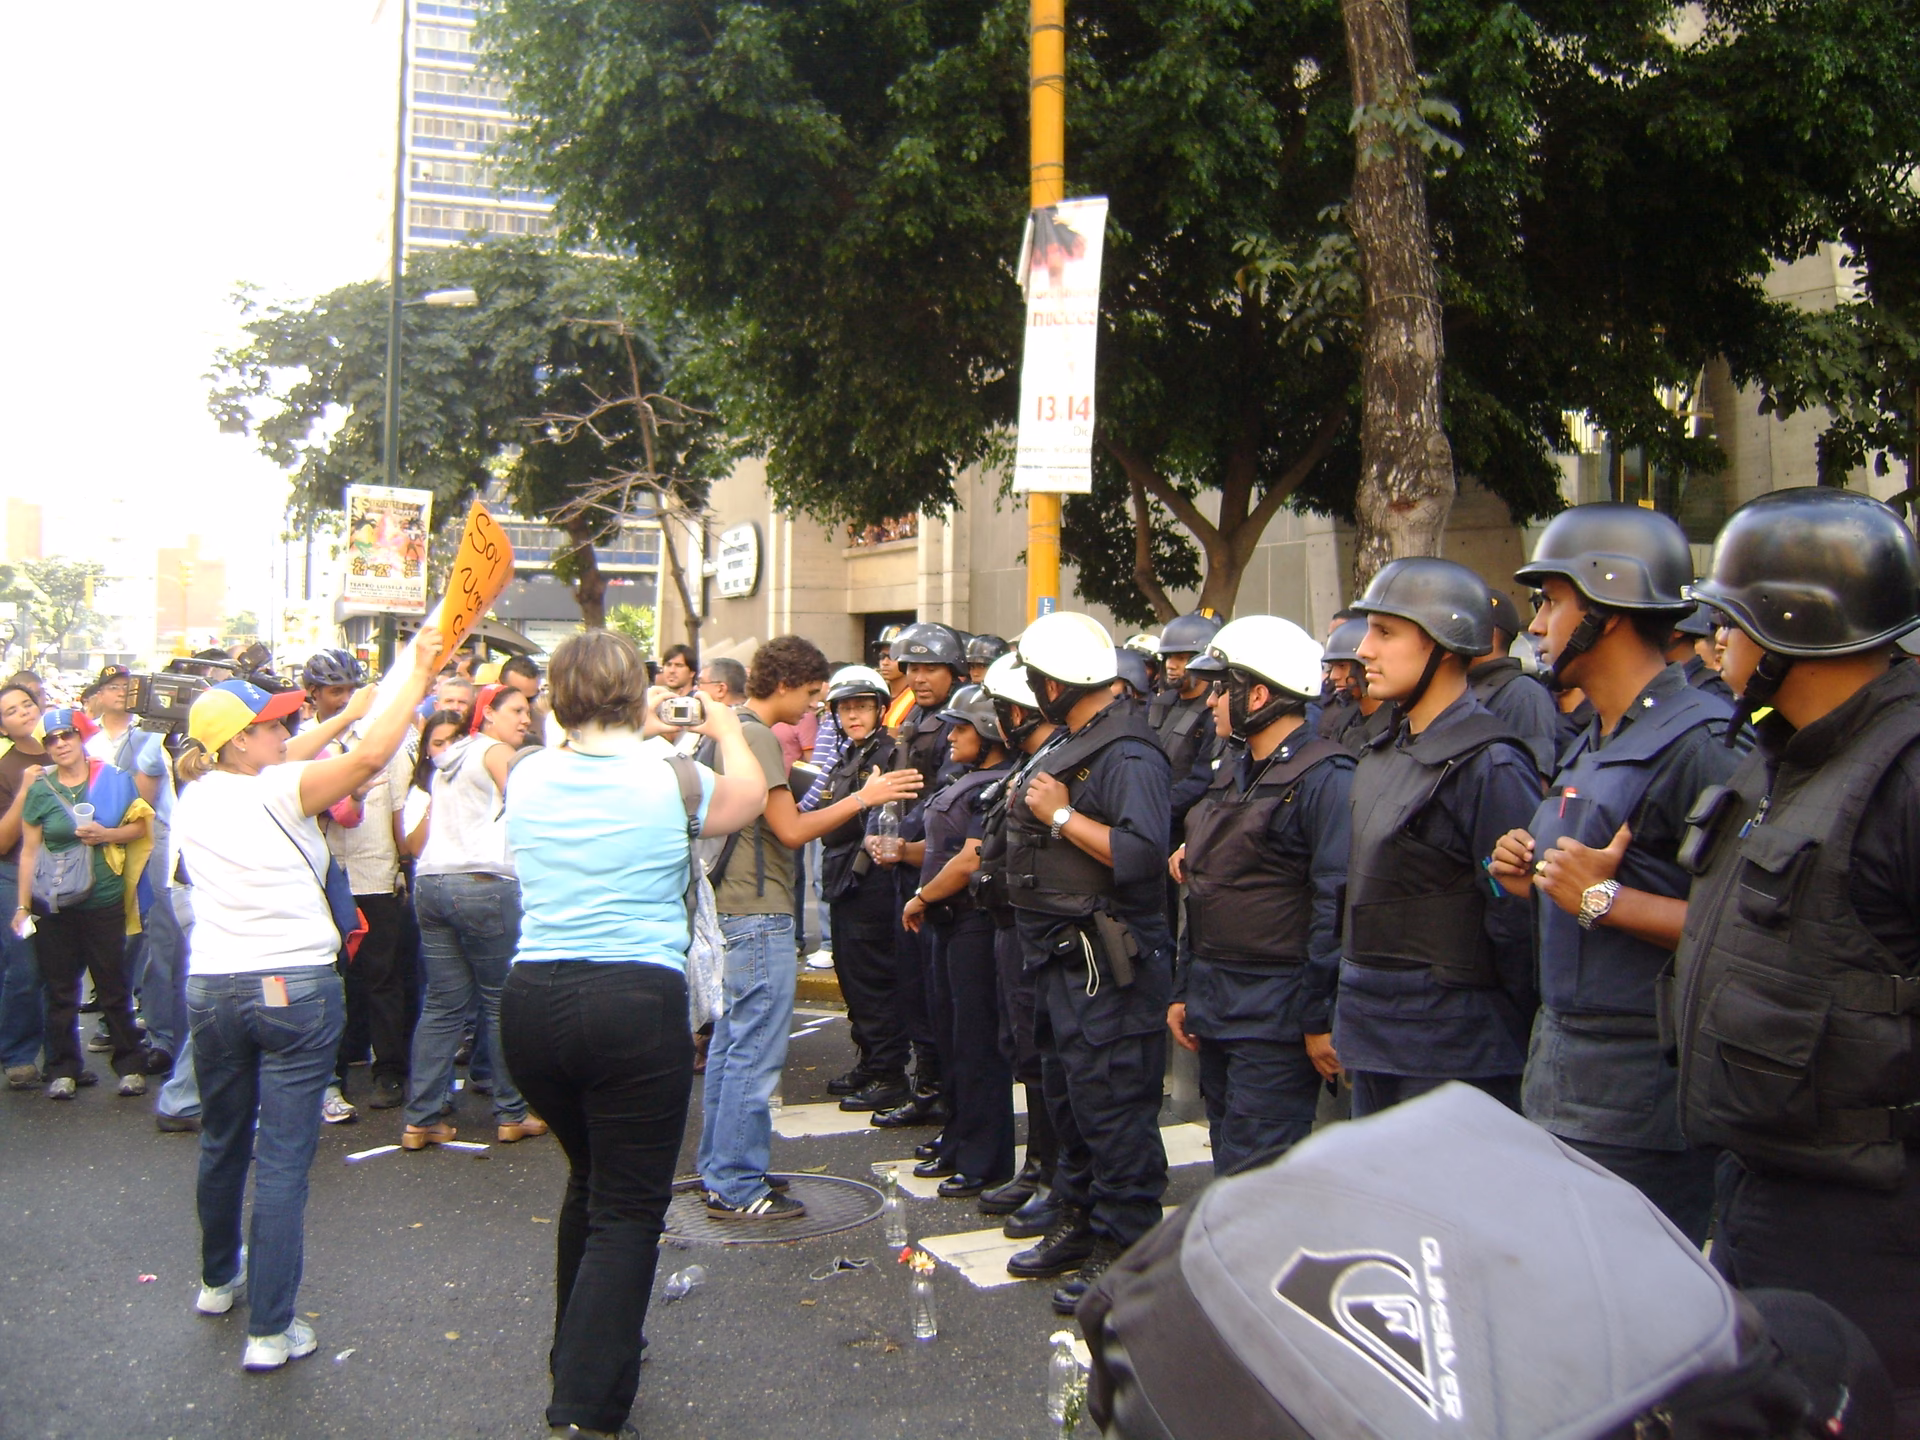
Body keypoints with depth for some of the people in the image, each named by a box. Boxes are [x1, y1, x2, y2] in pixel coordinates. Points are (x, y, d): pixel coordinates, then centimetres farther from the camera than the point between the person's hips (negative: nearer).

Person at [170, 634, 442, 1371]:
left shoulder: (194, 798, 5)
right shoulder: (277, 792, -13)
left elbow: (285, 758, 17)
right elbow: (370, 756, -22)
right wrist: (417, 675, -13)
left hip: (211, 987, 6)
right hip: (294, 987, -6)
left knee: (222, 1141, 23)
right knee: (283, 1158, -2)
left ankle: (219, 1278, 43)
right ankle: (270, 1328, -1)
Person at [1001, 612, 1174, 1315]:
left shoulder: (1127, 754, -17)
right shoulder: (1070, 745, 14)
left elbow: (1141, 854, -31)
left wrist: (1061, 815, -23)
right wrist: (1034, 806, 7)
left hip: (1109, 960, -11)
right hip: (1063, 958, 11)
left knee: (1113, 1105, -4)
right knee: (1069, 1097, 19)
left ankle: (1122, 1249, 6)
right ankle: (1079, 1224, 33)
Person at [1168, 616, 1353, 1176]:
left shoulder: (1325, 777, -14)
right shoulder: (1233, 771, 15)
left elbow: (1337, 903, -18)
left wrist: (1322, 1018, -19)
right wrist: (1184, 991, 17)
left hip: (1276, 1014, -9)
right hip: (1215, 1004, 9)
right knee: (1230, 1164, 16)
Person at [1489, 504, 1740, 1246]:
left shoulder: (1701, 743, -17)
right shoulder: (1591, 746, 15)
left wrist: (1605, 899, -23)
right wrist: (1536, 882, 7)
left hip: (1640, 1105, -9)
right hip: (1556, 1086, 10)